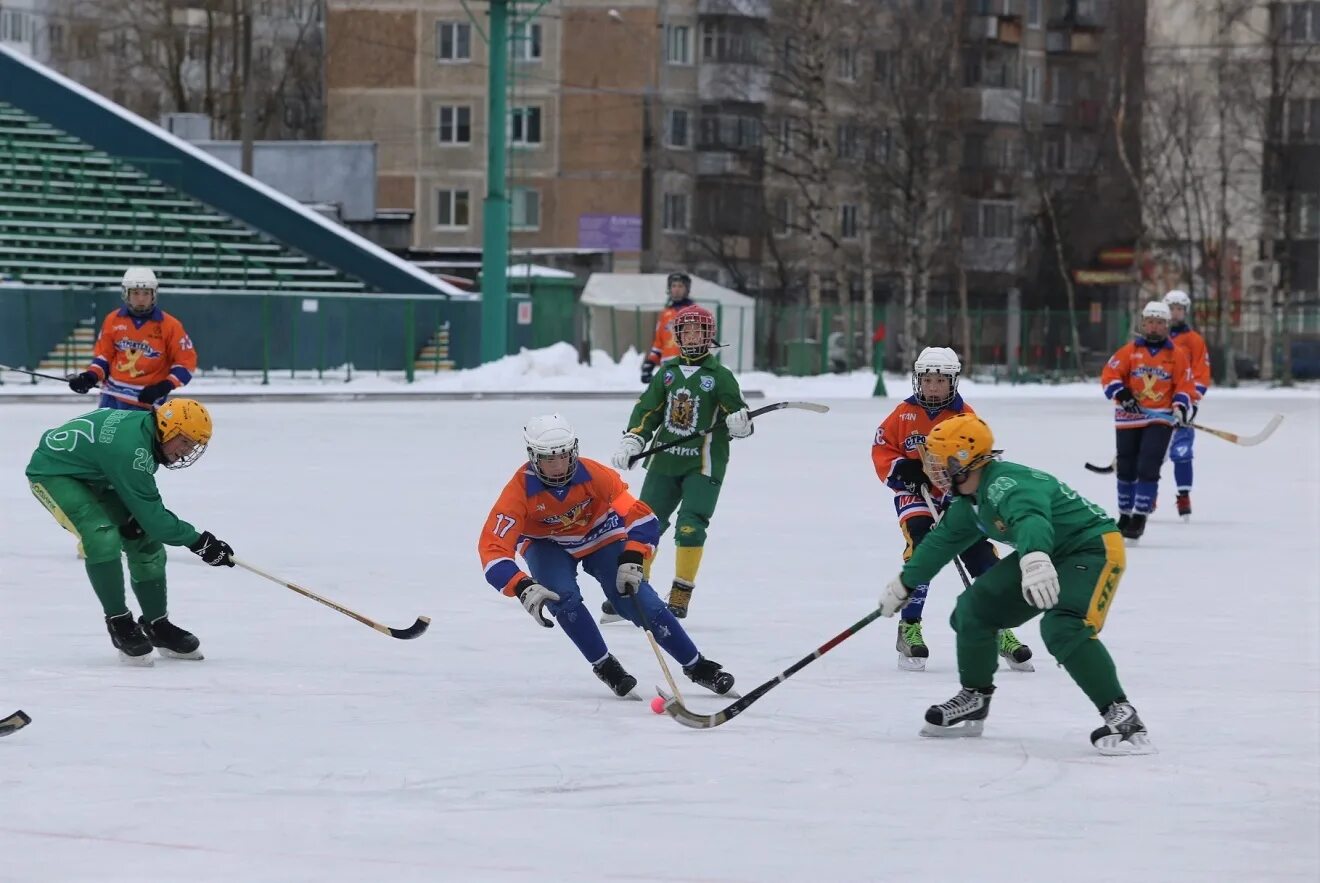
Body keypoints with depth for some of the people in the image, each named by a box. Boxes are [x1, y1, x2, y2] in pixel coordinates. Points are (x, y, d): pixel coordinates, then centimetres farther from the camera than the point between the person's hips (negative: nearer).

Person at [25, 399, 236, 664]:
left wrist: (133, 517, -10)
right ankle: (119, 624, -15)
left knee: (145, 539, 5)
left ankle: (157, 625, 17)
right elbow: (152, 516, -30)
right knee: (104, 538, -28)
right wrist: (197, 540, -24)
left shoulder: (145, 427, -8)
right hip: (52, 473, -10)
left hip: (91, 474, 10)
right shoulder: (131, 447, -35)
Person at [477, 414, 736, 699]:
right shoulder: (520, 490, -32)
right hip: (547, 545, 0)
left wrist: (632, 560, -41)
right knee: (563, 597, -28)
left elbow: (641, 516, -27)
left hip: (600, 537, 0)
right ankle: (604, 666, -8)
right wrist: (523, 588, -49)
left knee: (639, 600, -12)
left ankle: (697, 667, 1)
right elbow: (493, 548, -36)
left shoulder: (594, 475, -31)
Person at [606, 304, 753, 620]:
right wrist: (631, 441, -3)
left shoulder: (719, 376, -4)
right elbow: (647, 410, 11)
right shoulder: (668, 372, 9)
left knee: (690, 528, -15)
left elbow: (738, 415, -8)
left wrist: (740, 423, -31)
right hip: (665, 461, 5)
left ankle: (680, 597, -5)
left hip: (703, 465, -5)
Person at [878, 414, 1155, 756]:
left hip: (1094, 547, -10)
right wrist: (904, 583, 32)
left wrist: (1035, 559, -71)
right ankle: (974, 700, 23)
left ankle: (1121, 716, -30)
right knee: (974, 609, 7)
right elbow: (943, 541, 21)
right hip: (1048, 554, 10)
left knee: (1063, 628, -33)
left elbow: (1030, 518, -50)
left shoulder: (1006, 484, -28)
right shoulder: (970, 500, 4)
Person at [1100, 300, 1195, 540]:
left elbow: (1185, 385, 4)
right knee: (1126, 468, 9)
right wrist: (1122, 394, -19)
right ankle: (1125, 515, 25)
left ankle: (1140, 517, -9)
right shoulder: (1129, 351, 2)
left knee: (1148, 468, -12)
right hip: (1129, 417, 2)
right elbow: (1109, 375, -3)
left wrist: (1181, 407, -12)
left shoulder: (1177, 354, 4)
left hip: (1160, 418, -2)